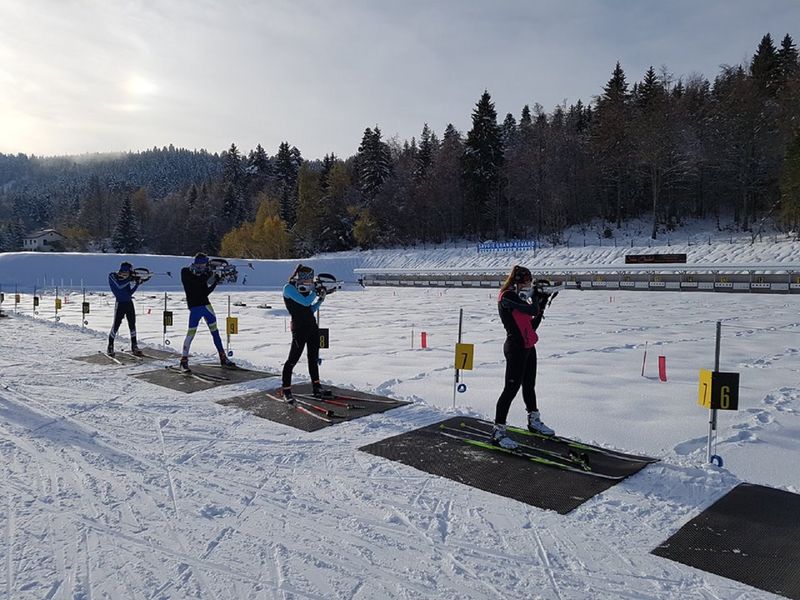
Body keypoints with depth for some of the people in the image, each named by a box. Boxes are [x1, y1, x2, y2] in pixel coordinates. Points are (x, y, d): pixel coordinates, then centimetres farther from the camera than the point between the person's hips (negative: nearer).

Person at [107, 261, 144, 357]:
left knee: (132, 325, 6)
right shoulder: (112, 276, -4)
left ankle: (134, 348, 13)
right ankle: (110, 347, 7)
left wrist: (137, 284, 0)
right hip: (120, 304, -6)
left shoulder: (127, 279, 10)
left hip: (129, 303, 6)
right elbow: (119, 286, -20)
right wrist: (130, 279, -17)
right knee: (116, 325, -5)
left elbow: (130, 292, 9)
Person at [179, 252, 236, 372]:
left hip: (206, 304, 7)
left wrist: (215, 282, 1)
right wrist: (210, 274, -14)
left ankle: (223, 358, 14)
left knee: (215, 331, 8)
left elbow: (206, 292, 12)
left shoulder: (201, 274, 12)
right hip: (195, 307, -7)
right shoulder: (185, 272, -5)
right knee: (191, 332, -8)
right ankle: (184, 361, 1)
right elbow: (198, 281, -20)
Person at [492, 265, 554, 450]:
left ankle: (534, 421, 38)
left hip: (528, 347, 9)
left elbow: (532, 325, 14)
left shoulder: (518, 297, 14)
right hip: (515, 348, -9)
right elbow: (533, 310, -22)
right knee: (512, 388, -7)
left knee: (529, 386, 21)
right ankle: (498, 431, -1)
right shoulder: (507, 296, -14)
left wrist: (542, 304, 7)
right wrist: (534, 297, -3)